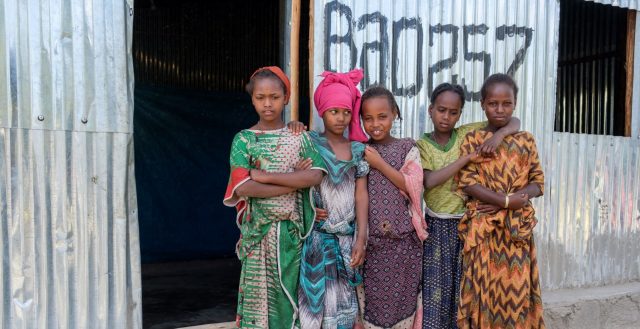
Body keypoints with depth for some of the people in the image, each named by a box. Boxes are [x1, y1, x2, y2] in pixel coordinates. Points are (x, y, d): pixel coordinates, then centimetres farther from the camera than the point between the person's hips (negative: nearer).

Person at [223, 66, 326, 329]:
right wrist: (295, 181, -12)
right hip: (259, 233, -1)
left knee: (291, 296, 9)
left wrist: (265, 176, -15)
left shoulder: (300, 137, 5)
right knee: (259, 298, 5)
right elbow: (242, 188, -14)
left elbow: (315, 176, -11)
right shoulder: (244, 139, 0)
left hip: (293, 231, 2)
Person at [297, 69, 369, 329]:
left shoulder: (358, 150, 4)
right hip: (318, 235, -2)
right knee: (317, 299, 2)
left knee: (345, 301, 9)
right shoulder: (310, 144, -2)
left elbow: (361, 196, 1)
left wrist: (361, 239, -4)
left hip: (348, 237, 3)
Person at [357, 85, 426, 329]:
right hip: (369, 239, 1)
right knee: (370, 297, 7)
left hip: (402, 239, 0)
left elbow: (414, 187, -7)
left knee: (400, 296, 9)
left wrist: (380, 164, -12)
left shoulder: (407, 148, 3)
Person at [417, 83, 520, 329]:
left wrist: (498, 135, -19)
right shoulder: (422, 145, -3)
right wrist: (468, 158, -23)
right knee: (435, 292, 3)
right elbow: (429, 181, -20)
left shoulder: (469, 133, 1)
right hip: (437, 227, -1)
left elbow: (515, 122, 3)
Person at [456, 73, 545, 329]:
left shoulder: (526, 140, 7)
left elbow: (538, 181, 8)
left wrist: (524, 195, -14)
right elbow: (467, 183, -9)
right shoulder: (472, 140, -1)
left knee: (516, 289, 6)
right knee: (485, 288, 3)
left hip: (518, 228, 2)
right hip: (483, 228, -2)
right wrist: (506, 200, -16)